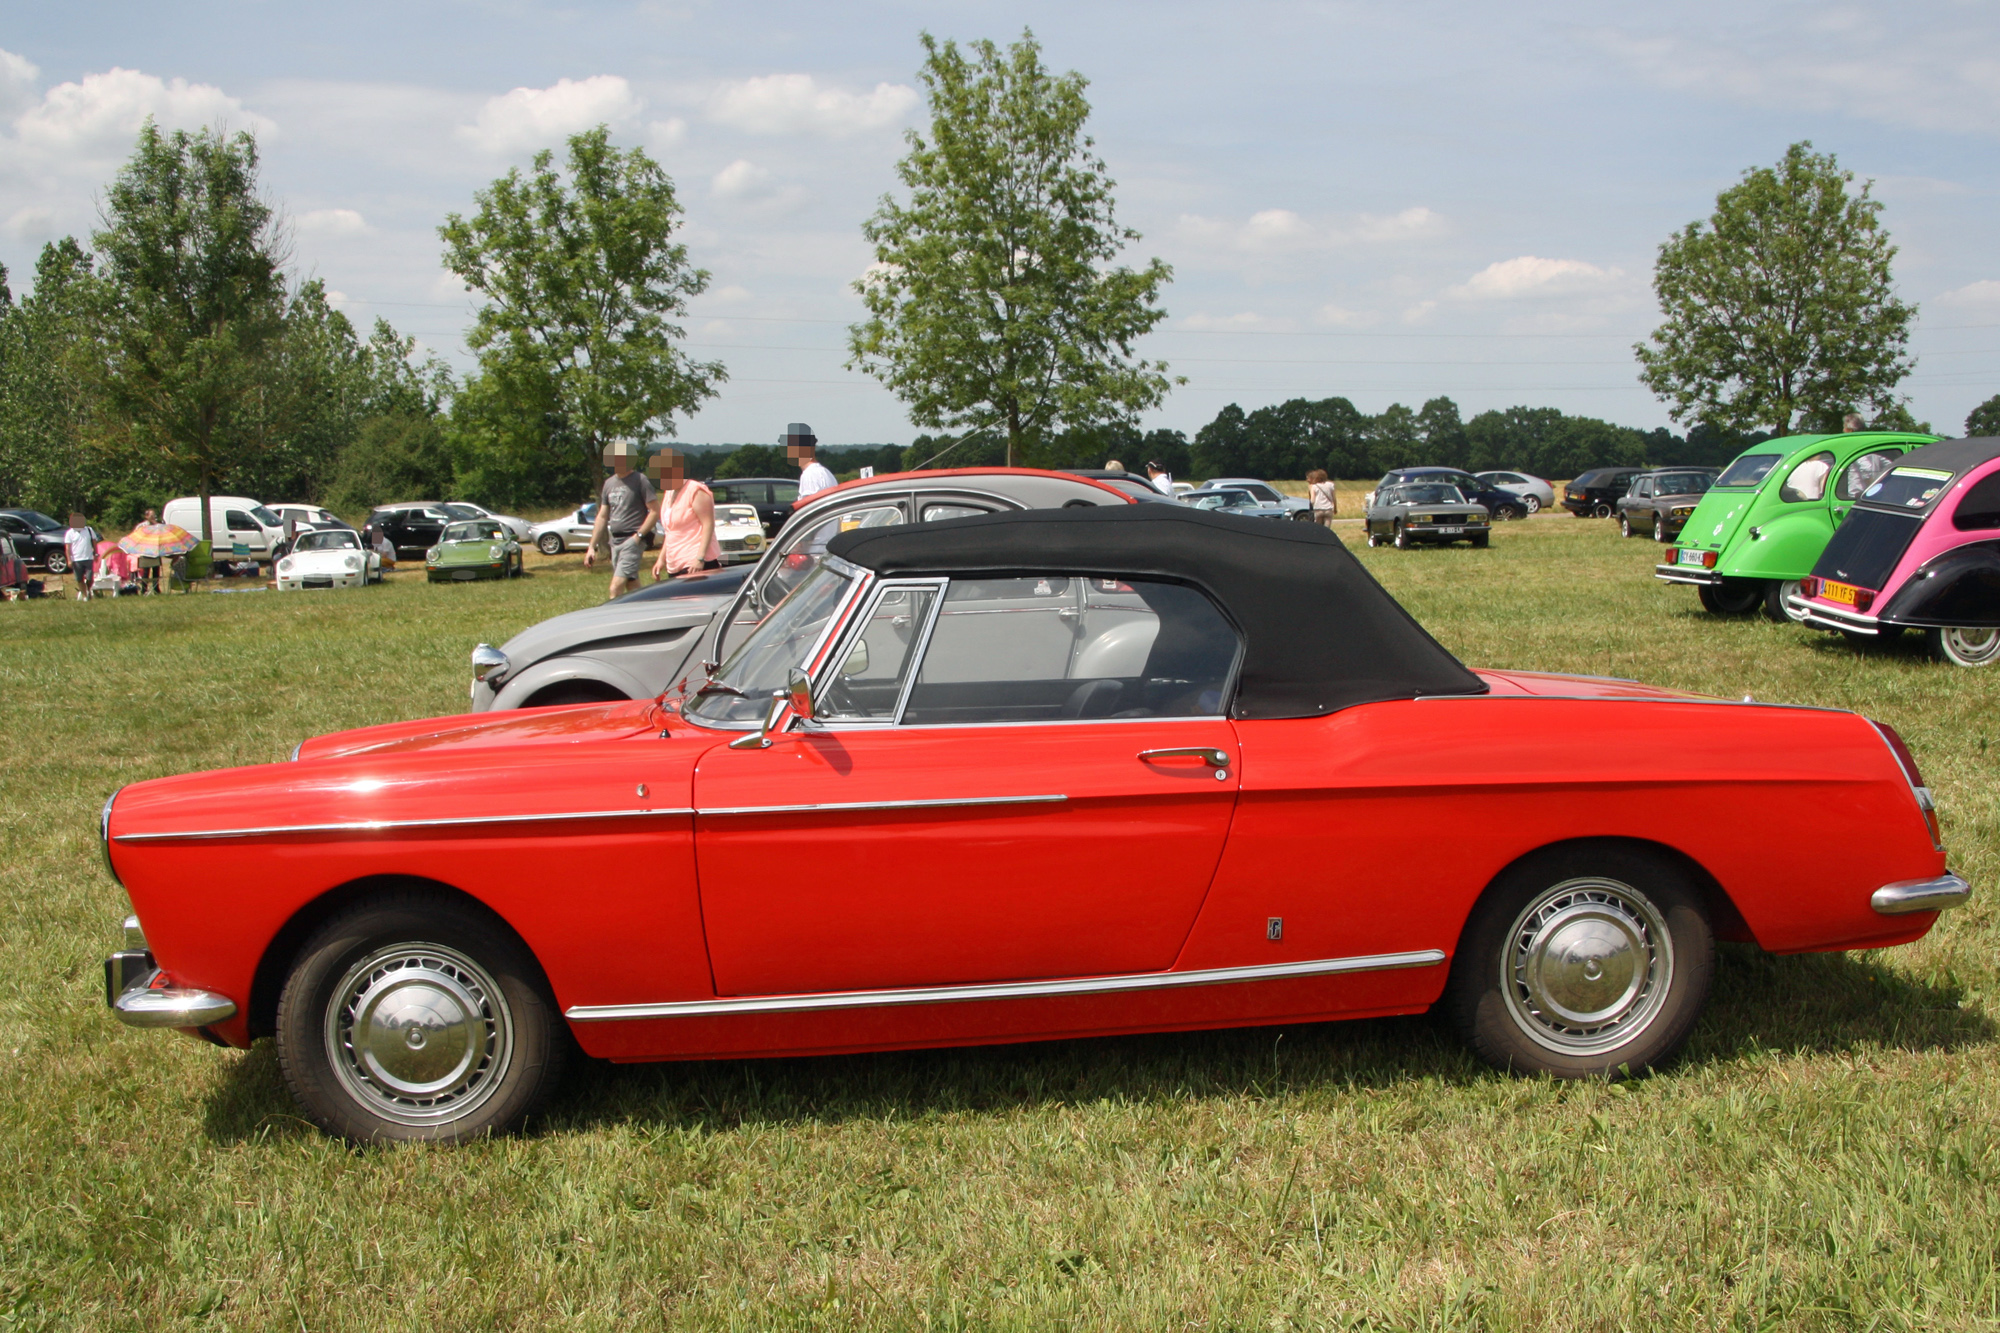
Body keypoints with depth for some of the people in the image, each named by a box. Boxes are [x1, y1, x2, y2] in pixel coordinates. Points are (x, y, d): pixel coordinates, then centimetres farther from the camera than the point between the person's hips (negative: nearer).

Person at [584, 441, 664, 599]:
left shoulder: (639, 480, -6)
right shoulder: (609, 483, 15)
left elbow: (655, 511, -10)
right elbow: (602, 516, 18)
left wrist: (638, 535, -16)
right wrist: (591, 547, 15)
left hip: (632, 541, -7)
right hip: (615, 541, 7)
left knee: (615, 589, -16)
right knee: (633, 589, 10)